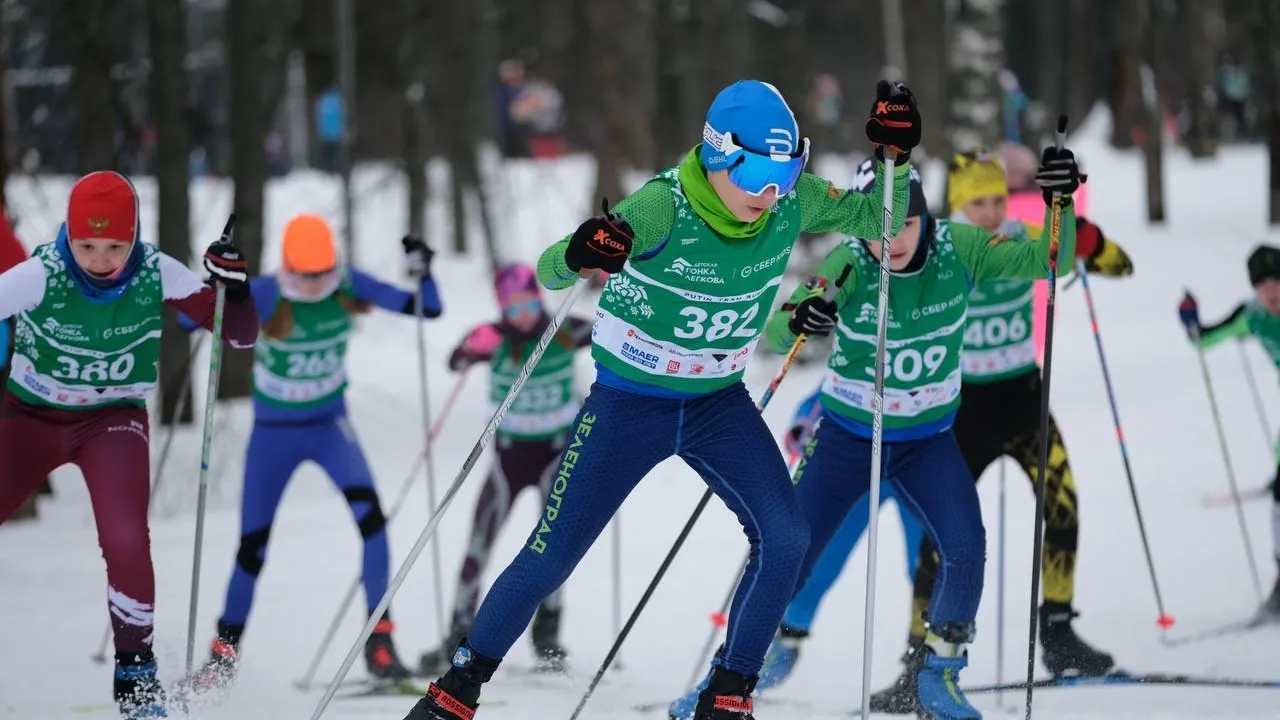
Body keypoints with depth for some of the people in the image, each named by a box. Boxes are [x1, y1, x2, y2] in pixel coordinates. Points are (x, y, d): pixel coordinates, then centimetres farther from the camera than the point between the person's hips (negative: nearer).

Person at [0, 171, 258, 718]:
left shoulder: (157, 275, -19)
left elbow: (239, 335, -13)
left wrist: (234, 284, -31)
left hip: (114, 421, 0)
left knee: (126, 543, -22)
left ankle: (136, 674, -1)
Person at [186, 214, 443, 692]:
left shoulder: (350, 287, -13)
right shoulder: (264, 295, -20)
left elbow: (428, 310, -10)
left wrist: (422, 272, -30)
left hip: (330, 424, 1)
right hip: (273, 432, -1)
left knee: (367, 511, -25)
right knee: (253, 546, 3)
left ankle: (379, 639, -18)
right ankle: (224, 653, 24)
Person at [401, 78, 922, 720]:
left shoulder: (791, 203, -13)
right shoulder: (663, 208, -27)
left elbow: (879, 219, 4)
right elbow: (548, 271, -29)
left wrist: (894, 157, -16)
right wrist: (576, 257, -53)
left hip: (720, 403, 4)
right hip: (628, 401, -4)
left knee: (784, 538, -17)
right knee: (549, 559, -2)